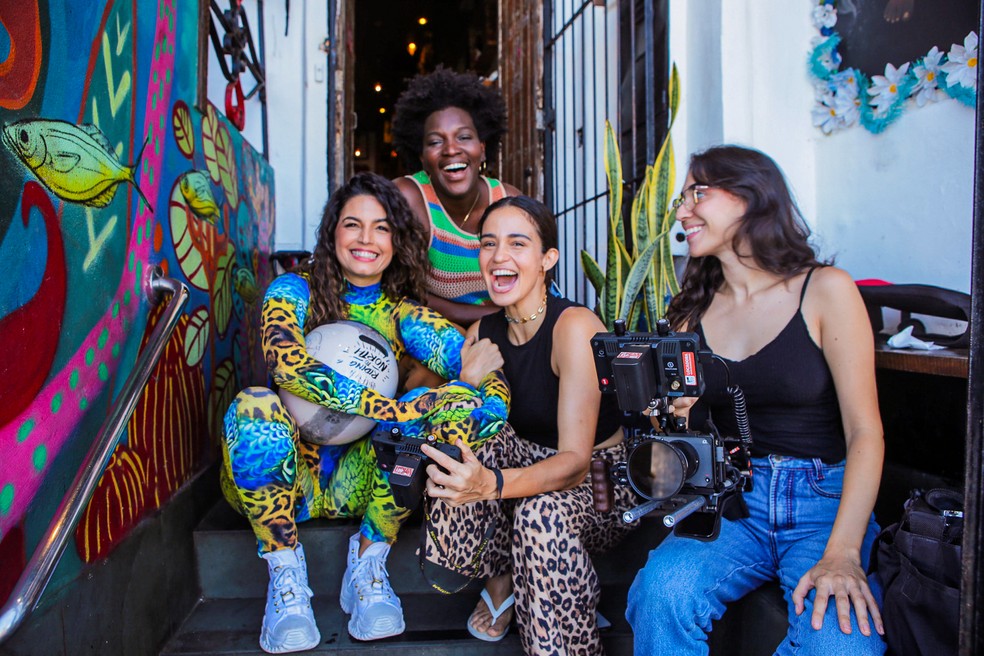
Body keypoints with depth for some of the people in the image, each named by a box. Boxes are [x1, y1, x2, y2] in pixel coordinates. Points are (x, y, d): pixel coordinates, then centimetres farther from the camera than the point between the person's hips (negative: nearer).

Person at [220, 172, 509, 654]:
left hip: (355, 482, 2)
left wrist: (476, 374, -38)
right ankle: (285, 576, -15)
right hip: (278, 474, -1)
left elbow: (461, 352, -15)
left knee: (464, 404, -22)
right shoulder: (296, 289, -5)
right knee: (255, 407, -33)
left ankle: (368, 565, -11)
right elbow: (284, 361, -26)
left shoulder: (400, 311, 2)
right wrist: (383, 407, -35)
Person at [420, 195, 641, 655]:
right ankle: (500, 582, -2)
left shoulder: (574, 326, -23)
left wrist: (491, 484, -47)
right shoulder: (481, 334, -4)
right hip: (530, 463, 5)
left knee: (542, 512, -36)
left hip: (605, 477, -5)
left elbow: (575, 459, -30)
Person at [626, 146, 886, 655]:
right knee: (662, 588, -29)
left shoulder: (824, 290, -1)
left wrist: (842, 554, -19)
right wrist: (675, 417, -13)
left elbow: (865, 431, -7)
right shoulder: (694, 312, 10)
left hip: (826, 500, -2)